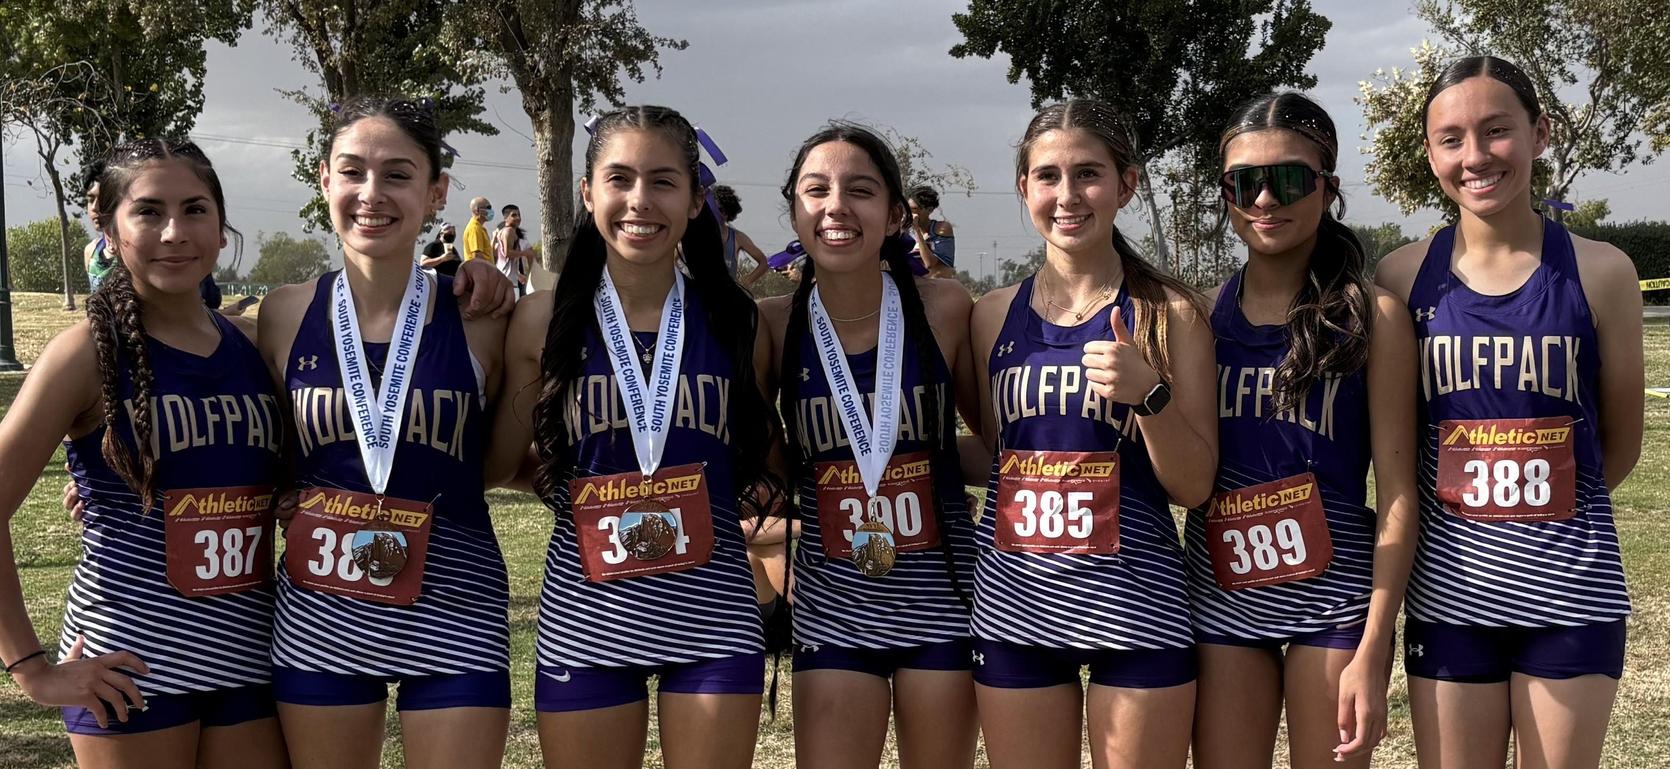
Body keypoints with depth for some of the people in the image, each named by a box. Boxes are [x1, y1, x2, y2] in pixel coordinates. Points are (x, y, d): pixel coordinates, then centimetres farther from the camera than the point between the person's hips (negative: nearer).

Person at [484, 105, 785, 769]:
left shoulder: (735, 320, 1)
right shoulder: (545, 320, -3)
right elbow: (496, 465, 5)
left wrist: (766, 491, 1)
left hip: (712, 608, 1)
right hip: (585, 612, 0)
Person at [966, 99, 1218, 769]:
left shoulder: (1169, 312, -3)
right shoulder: (994, 314, 6)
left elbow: (1194, 486, -5)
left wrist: (1149, 393, -20)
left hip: (1135, 602, -3)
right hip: (1013, 602, 3)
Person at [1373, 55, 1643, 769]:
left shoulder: (1600, 272, -4)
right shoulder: (1404, 276, -1)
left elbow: (1620, 445, 5)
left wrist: (1538, 512, 9)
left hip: (1570, 590, -1)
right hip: (1447, 585, 1)